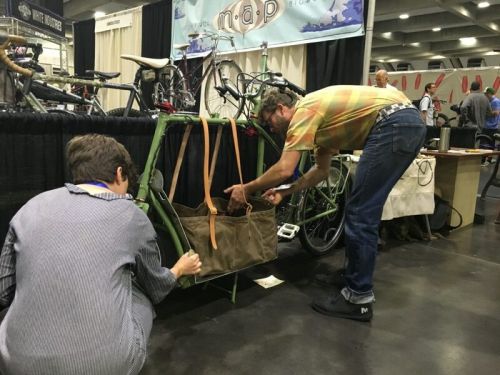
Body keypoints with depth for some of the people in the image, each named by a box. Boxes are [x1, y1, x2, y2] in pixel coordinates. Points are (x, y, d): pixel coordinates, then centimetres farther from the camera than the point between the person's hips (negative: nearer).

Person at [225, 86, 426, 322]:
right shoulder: (317, 115, 23)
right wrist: (284, 193, 24)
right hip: (409, 122, 10)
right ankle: (359, 275, 30)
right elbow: (322, 169, 27)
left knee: (359, 214, -6)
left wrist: (246, 189, 0)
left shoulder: (304, 111, -5)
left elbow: (284, 170, -13)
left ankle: (358, 298, 2)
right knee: (365, 212, 17)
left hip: (394, 125, -10)